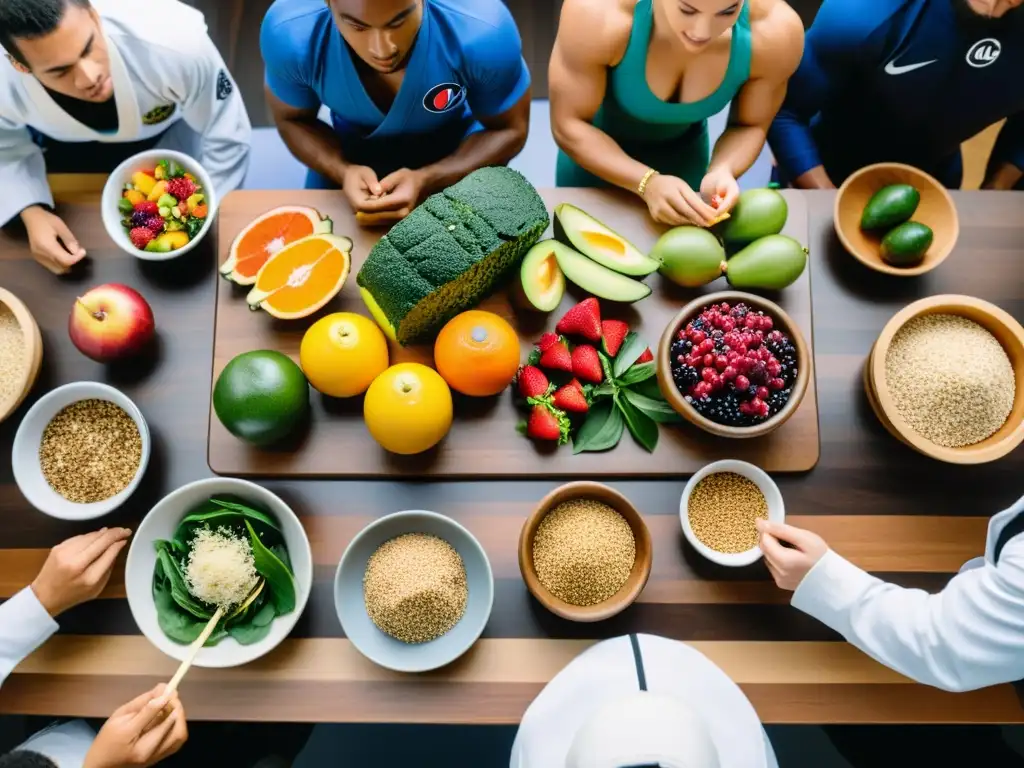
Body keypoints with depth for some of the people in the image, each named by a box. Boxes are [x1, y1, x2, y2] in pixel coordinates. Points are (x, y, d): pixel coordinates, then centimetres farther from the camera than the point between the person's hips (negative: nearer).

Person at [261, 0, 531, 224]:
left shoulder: (484, 32, -37)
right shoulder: (288, 33, -31)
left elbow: (509, 130, -21)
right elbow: (292, 119, -12)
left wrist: (426, 181, -37)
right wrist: (342, 171, -33)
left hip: (460, 158, -1)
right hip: (350, 157, 2)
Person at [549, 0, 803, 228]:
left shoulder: (774, 32, -30)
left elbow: (750, 126, -12)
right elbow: (569, 125, -28)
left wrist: (721, 171, -34)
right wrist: (648, 182, -41)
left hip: (684, 155, 2)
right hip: (594, 148, -1)